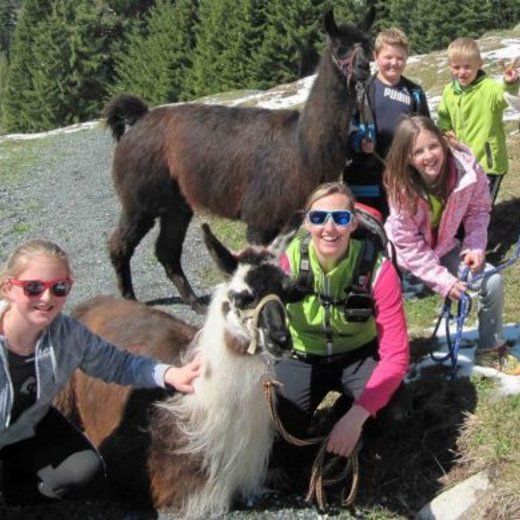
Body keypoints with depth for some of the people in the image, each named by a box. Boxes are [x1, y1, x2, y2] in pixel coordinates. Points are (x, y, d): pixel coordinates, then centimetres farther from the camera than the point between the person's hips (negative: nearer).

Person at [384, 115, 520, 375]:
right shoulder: (401, 188, -28)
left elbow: (479, 209, -6)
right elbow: (410, 247, -24)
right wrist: (444, 281, -28)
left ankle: (490, 350, 12)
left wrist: (476, 246, -22)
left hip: (444, 246, 3)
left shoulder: (467, 168, -24)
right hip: (406, 254, -2)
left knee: (492, 281, -11)